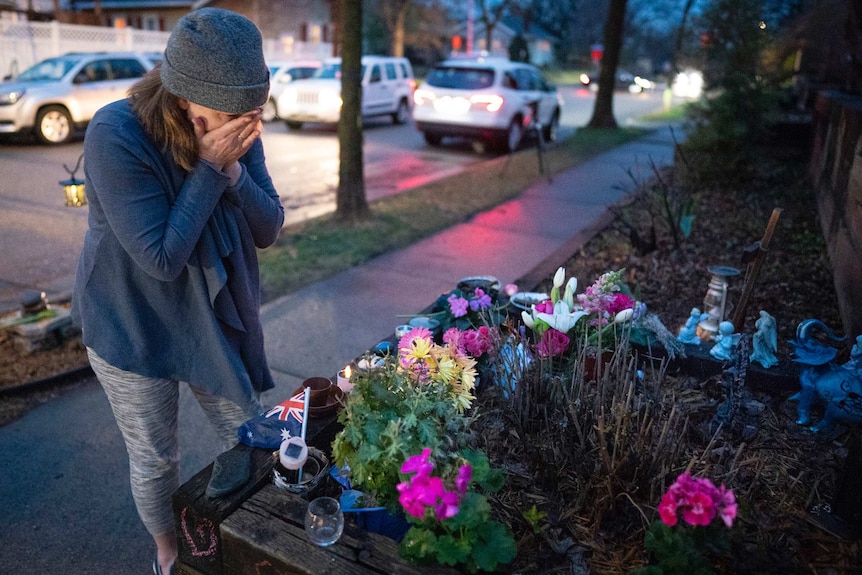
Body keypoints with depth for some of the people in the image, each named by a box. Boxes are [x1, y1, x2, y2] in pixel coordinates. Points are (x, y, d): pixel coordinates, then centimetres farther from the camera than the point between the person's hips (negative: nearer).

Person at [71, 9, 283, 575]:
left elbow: (269, 230, -10)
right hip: (134, 328, -4)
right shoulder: (116, 134, -26)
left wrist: (233, 169, -26)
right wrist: (208, 169, -29)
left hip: (217, 317, 5)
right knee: (155, 458, 15)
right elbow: (162, 257, -27)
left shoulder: (238, 129, -11)